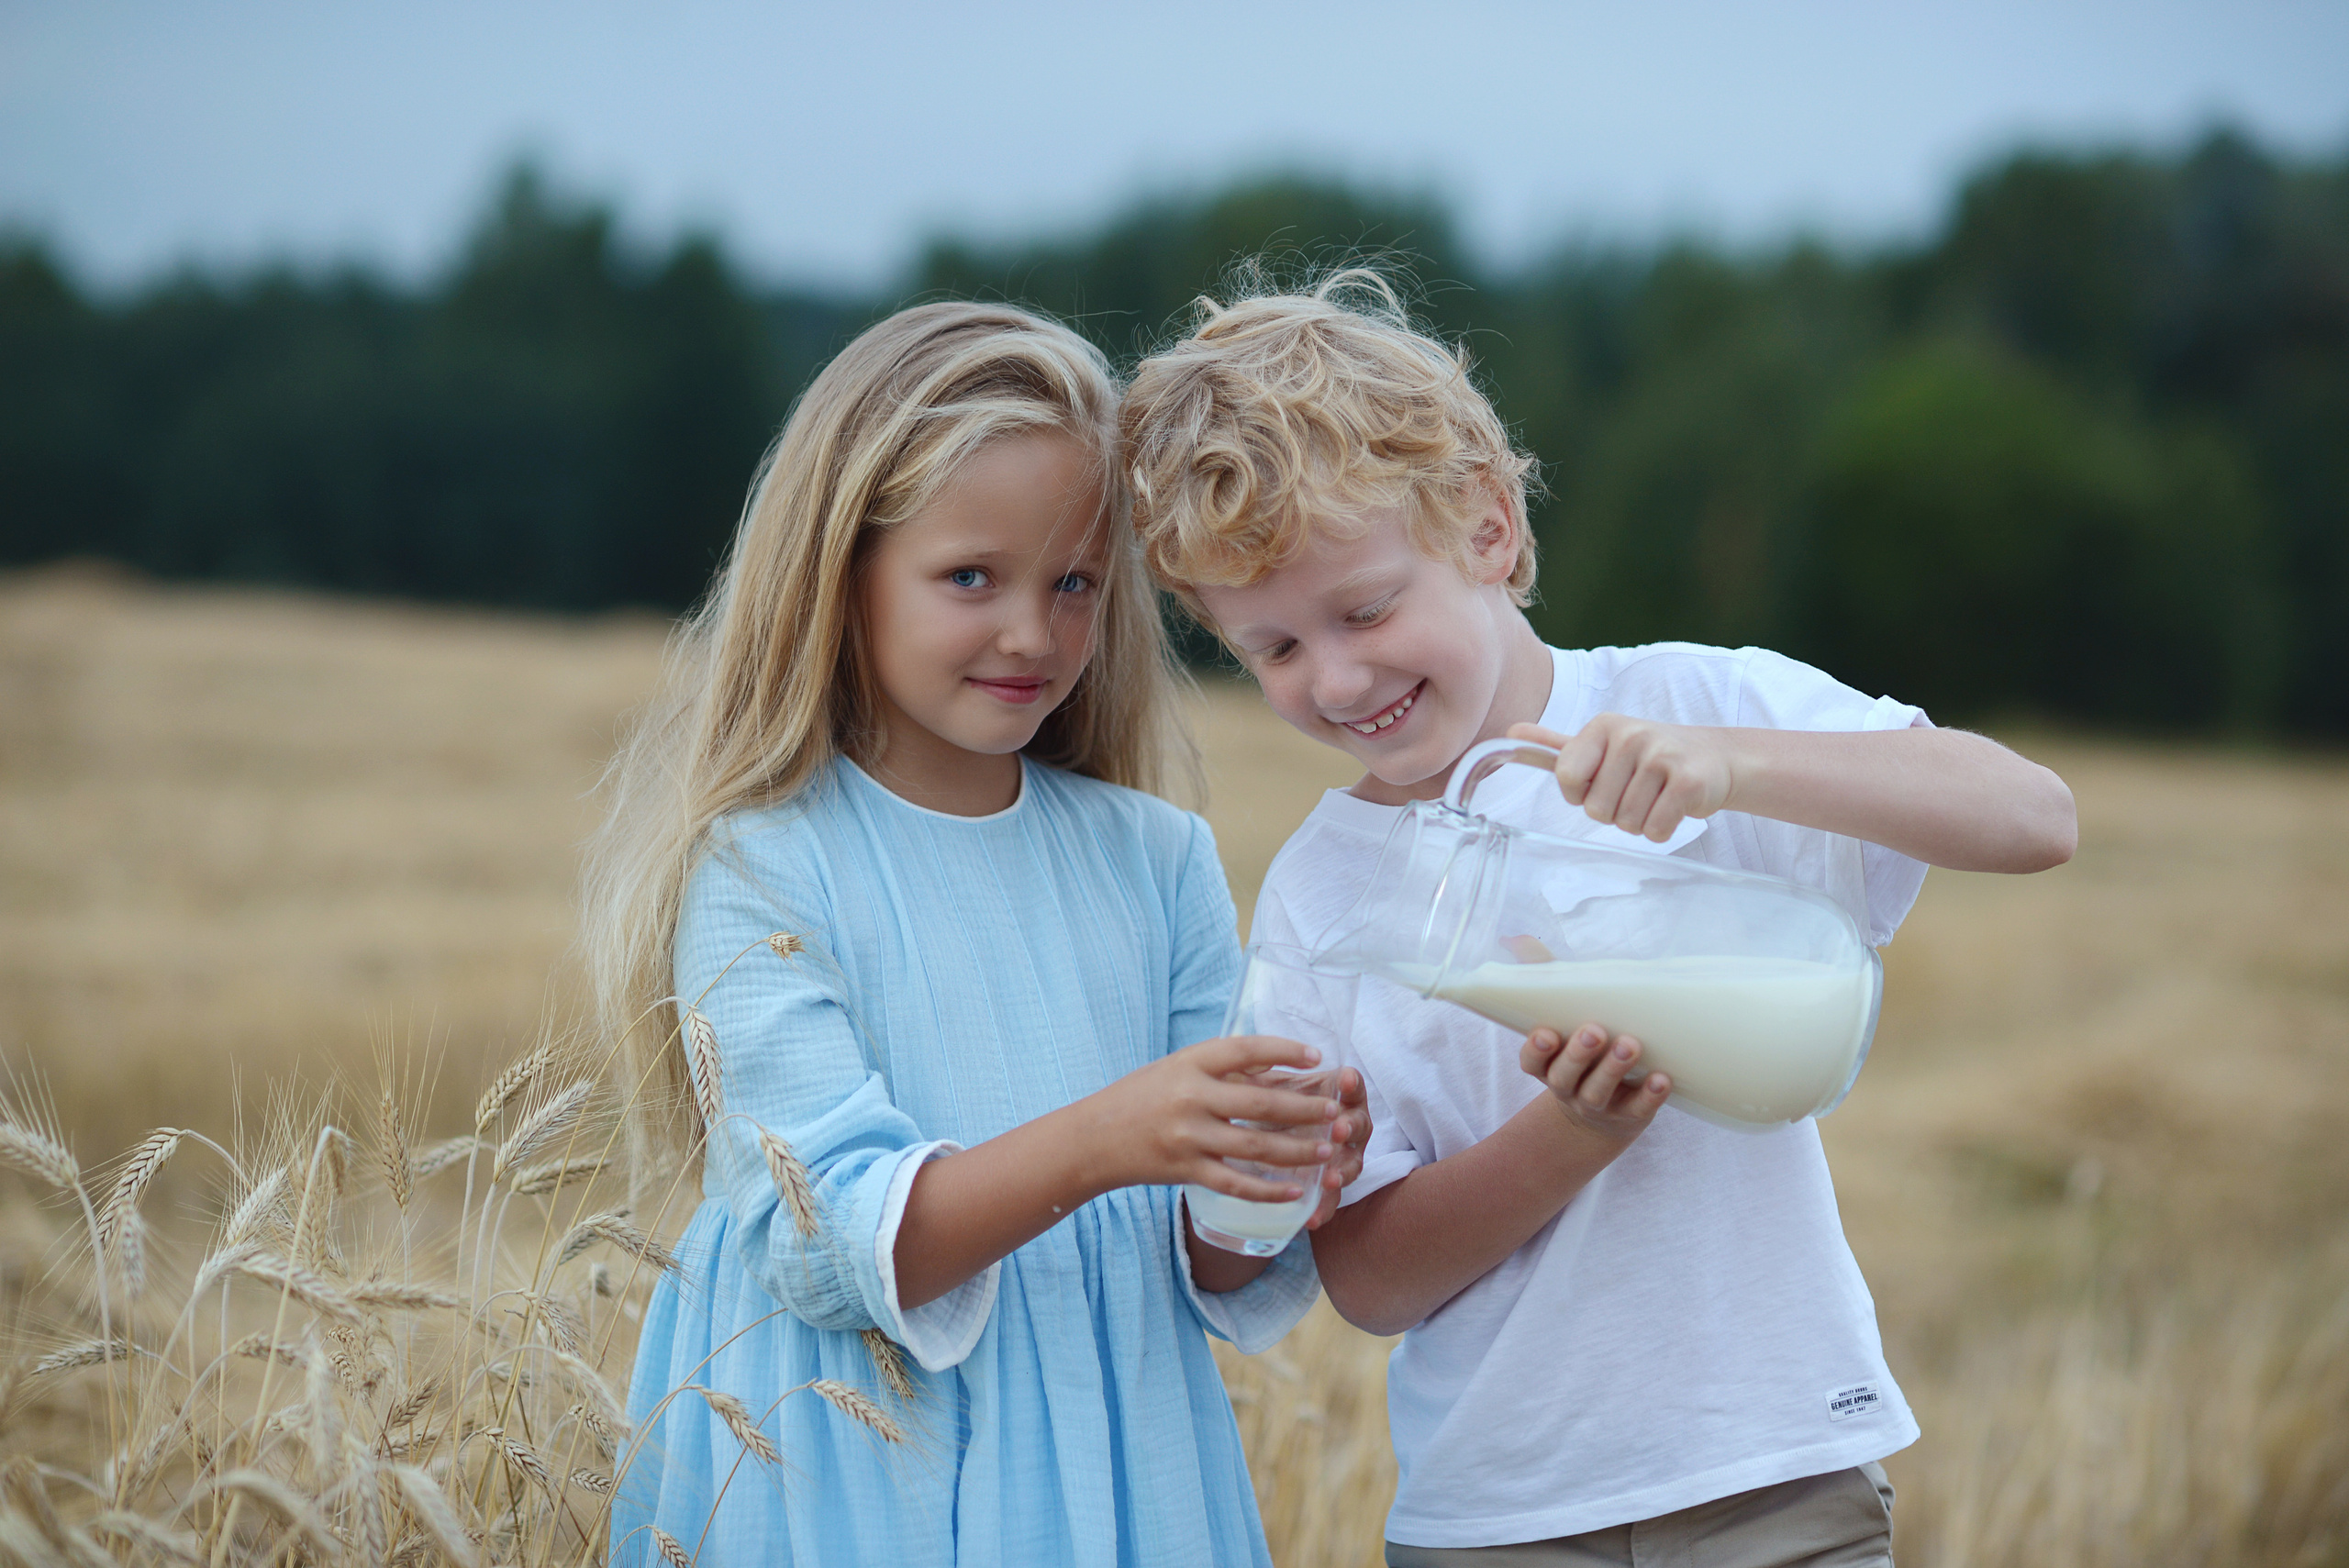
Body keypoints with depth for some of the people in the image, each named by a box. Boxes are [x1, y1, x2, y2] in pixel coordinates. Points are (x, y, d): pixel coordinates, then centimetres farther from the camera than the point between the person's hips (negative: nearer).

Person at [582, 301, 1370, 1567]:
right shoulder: (758, 869, -8)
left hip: (1110, 1452, 4)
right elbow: (833, 1246, -18)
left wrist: (1280, 1179, -18)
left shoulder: (1159, 861, 4)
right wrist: (1095, 1144, -30)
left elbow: (1208, 1275, 3)